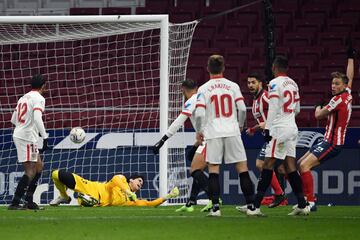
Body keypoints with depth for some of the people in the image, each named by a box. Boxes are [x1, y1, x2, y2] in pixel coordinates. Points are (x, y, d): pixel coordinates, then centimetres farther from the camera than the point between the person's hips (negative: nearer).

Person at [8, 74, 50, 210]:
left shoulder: (24, 98, 16)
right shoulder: (38, 98, -9)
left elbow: (13, 120, 21)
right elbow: (37, 118, -24)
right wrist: (45, 137, -25)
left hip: (18, 136, 9)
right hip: (27, 138, -9)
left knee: (39, 166, 18)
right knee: (30, 172, -10)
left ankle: (29, 200, 16)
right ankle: (14, 203, -16)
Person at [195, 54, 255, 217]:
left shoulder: (203, 89, -2)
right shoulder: (233, 86, 3)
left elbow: (199, 113, -8)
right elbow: (242, 109, -1)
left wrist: (199, 131, 7)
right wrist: (240, 125, 17)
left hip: (213, 133, -1)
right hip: (232, 132, 1)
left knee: (213, 169, 3)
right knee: (242, 167, 5)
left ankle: (215, 207, -4)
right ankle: (250, 205, 2)